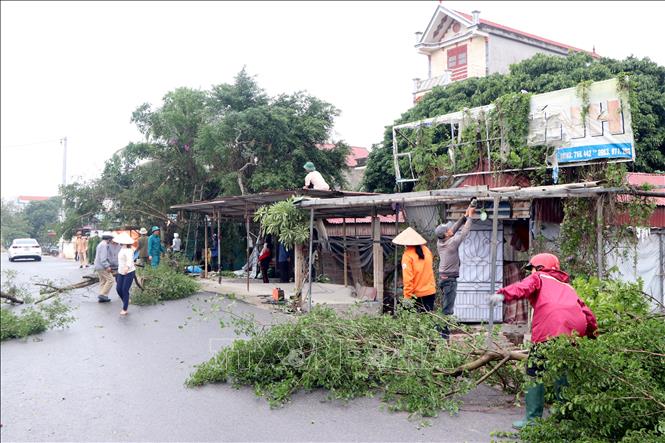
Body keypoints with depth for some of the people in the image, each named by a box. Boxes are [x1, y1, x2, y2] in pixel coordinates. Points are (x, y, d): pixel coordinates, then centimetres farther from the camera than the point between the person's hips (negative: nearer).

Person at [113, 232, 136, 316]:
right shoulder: (121, 249, 9)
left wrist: (127, 267, -55)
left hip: (129, 272, -8)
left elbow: (129, 260, -37)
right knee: (118, 289, 6)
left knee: (125, 290, -4)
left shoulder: (128, 250, -20)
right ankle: (126, 301, 30)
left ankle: (125, 309, 6)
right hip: (121, 272, 8)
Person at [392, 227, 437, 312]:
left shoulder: (407, 256, -15)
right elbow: (428, 269, 10)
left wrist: (407, 296, -11)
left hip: (417, 295, -5)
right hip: (431, 292, 5)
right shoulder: (426, 250, 1)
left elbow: (408, 278, -16)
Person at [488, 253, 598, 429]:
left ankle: (533, 419, -2)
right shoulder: (568, 287, 36)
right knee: (563, 372, 19)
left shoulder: (539, 277, 20)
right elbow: (588, 314, 30)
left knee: (535, 372, 2)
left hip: (550, 330, -6)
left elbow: (524, 286, -4)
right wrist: (593, 335, 37)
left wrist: (504, 294, -21)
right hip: (576, 331, 6)